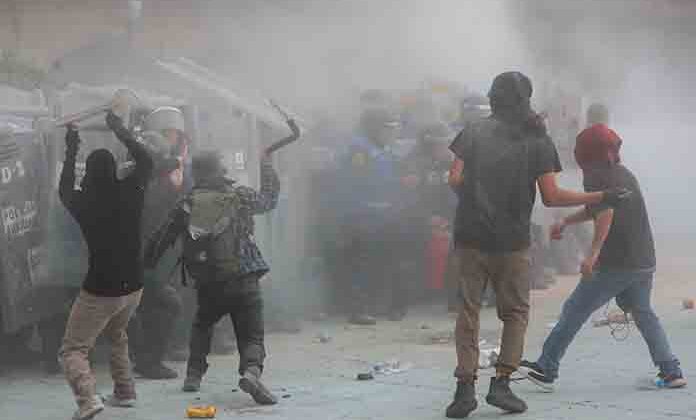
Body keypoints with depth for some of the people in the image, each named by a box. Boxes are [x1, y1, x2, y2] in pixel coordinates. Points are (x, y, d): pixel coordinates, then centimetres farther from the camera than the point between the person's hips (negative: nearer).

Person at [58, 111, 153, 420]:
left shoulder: (83, 203, -11)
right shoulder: (130, 194, -7)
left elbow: (64, 190, 15)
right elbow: (146, 161, 12)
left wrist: (71, 151, 23)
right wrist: (120, 131, 20)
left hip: (100, 290, -4)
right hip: (133, 286, 5)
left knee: (73, 349, -1)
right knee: (116, 336, 32)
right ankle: (124, 391, 29)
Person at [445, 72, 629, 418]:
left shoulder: (473, 131, 4)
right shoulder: (538, 140, -1)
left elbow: (455, 179, -4)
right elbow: (551, 197, -6)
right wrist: (601, 198, 3)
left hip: (470, 237, 1)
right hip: (512, 242, -1)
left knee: (468, 310, 7)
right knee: (515, 313, 12)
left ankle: (465, 387, -1)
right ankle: (501, 383, 2)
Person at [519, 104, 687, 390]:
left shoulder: (595, 174, -6)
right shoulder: (625, 174, 20)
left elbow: (605, 212, -22)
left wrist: (593, 253, -28)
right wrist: (566, 222, 35)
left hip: (615, 263, -8)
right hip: (645, 261, 8)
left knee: (574, 311, -1)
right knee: (643, 313, 21)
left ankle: (546, 369, -1)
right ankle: (671, 372, 13)